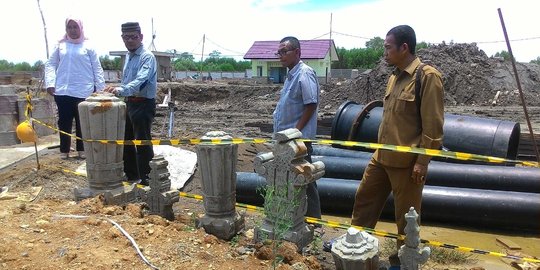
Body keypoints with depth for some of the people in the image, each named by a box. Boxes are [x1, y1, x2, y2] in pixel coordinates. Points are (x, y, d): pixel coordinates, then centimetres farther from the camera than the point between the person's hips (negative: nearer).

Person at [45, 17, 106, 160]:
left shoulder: (88, 46, 4)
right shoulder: (60, 45, 9)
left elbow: (97, 68, 3)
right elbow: (50, 64, 9)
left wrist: (100, 87, -2)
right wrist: (50, 83, -3)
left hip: (84, 92, -2)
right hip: (63, 91, 2)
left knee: (83, 122, 5)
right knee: (64, 122, 7)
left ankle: (82, 149, 16)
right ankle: (64, 150, 17)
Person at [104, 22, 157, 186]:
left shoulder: (147, 57, -15)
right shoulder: (128, 57, 13)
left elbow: (141, 80, -32)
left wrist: (121, 90, -45)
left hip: (144, 104, -9)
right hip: (129, 103, 9)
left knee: (143, 143, -4)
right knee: (126, 140, 17)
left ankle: (146, 180, 7)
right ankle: (131, 175, 33)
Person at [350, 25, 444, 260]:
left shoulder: (427, 76, -14)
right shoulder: (394, 77, 11)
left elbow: (432, 125, -16)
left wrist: (422, 161, -17)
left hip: (406, 161, -8)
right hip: (381, 157, 8)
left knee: (405, 215, 8)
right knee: (363, 199, 16)